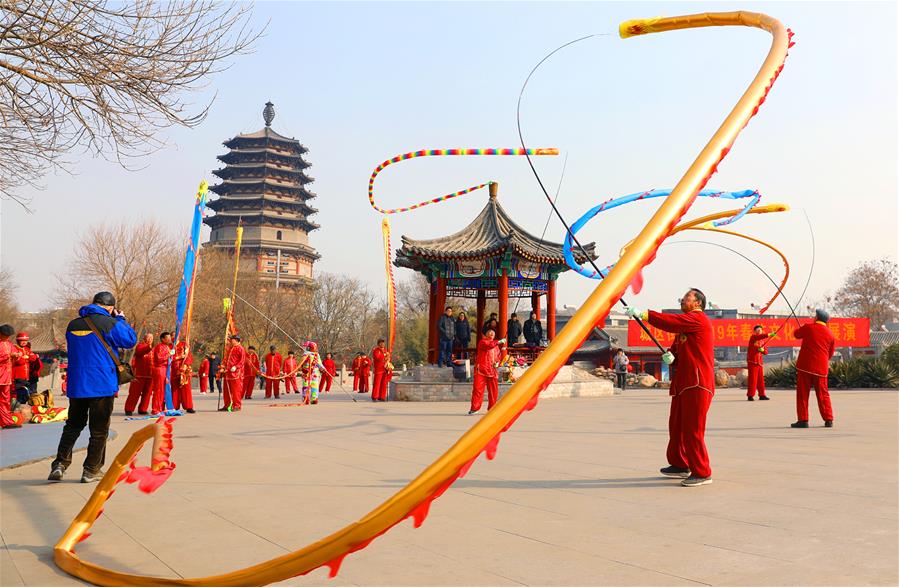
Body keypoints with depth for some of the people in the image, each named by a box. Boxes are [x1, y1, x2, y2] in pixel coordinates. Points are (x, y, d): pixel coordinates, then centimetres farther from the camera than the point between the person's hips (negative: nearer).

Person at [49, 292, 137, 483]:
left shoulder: (73, 325, 6)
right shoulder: (110, 324, -11)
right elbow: (131, 340, 0)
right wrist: (121, 319, 10)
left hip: (76, 386, 5)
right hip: (103, 386, -5)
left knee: (73, 424, 17)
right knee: (99, 429, 5)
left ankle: (60, 463, 6)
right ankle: (91, 470, 9)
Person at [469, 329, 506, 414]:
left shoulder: (496, 345, 21)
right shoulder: (482, 342, 1)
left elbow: (498, 355, 28)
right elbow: (488, 345, -21)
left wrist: (497, 362, 7)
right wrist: (498, 342, -28)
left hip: (492, 370, 6)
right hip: (481, 369, -6)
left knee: (493, 390, 5)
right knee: (478, 388, -8)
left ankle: (492, 408, 17)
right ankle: (474, 408, -4)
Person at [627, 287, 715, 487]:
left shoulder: (698, 318, -8)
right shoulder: (685, 323, 23)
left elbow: (671, 322, -21)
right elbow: (677, 347, 18)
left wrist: (642, 314, -19)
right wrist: (669, 355, -6)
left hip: (697, 384, -10)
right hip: (683, 383, 10)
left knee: (692, 429, -8)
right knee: (676, 426, 16)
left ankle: (702, 473, 0)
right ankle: (680, 465, 29)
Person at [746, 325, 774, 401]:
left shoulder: (762, 341, 16)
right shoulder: (753, 337, -4)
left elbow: (766, 352, 15)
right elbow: (759, 336, -26)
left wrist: (763, 350, -8)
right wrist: (768, 335, -37)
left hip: (760, 362, 6)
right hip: (752, 361, -6)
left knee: (761, 379, 7)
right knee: (752, 379, -7)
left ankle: (762, 395, 13)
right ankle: (750, 395, -2)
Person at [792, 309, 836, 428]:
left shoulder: (808, 327, -3)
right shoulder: (830, 334, 6)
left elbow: (796, 334, 17)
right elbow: (831, 353, 15)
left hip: (805, 366, -3)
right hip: (821, 368, 3)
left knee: (802, 393, 2)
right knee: (823, 394, 11)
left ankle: (803, 420, -1)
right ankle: (829, 420, 10)